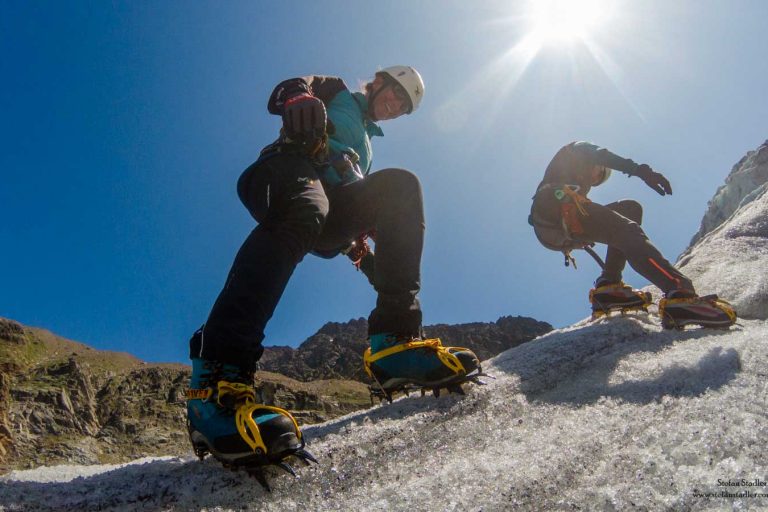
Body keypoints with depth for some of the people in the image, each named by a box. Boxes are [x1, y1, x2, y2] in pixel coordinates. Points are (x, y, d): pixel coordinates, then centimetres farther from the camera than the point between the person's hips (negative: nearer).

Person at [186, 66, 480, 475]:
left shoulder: (365, 143, 41)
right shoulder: (336, 93, 25)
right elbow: (285, 90, 4)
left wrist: (359, 248, 16)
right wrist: (300, 99, -21)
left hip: (329, 217, 5)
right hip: (288, 171, -5)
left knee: (400, 185, -20)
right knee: (306, 208, -40)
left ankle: (393, 341, -33)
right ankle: (217, 380, -50)